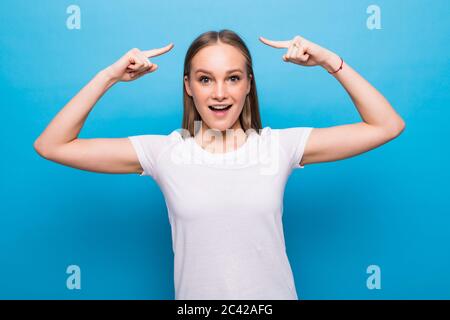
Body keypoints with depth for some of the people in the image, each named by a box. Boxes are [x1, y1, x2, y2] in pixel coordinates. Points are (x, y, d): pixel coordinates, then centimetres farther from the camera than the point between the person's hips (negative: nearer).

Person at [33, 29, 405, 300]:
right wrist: (109, 76, -14)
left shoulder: (281, 146, -9)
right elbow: (51, 146, -9)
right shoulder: (164, 152, -9)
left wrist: (331, 62, -13)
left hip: (274, 294, 1)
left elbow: (387, 127, -6)